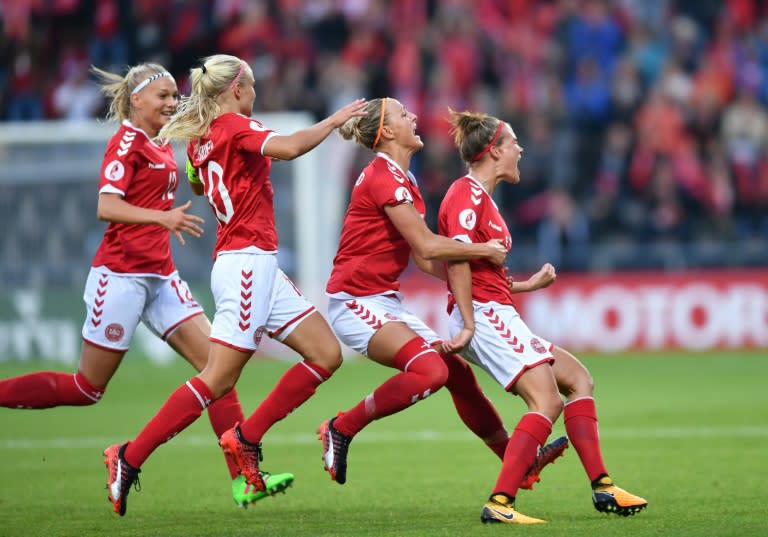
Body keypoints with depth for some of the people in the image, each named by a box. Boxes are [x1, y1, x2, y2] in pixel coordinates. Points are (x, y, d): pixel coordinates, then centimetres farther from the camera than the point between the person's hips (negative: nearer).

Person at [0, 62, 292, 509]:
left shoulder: (163, 146, 14)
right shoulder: (128, 140, -10)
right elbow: (106, 207, -23)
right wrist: (161, 217, -34)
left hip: (160, 276, 8)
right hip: (121, 274, -8)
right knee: (87, 388, -1)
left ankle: (244, 478, -9)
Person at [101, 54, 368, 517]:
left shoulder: (201, 138, 14)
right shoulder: (236, 126, -11)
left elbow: (198, 185, 36)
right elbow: (289, 148, -30)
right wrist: (335, 120, -16)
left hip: (259, 267, 10)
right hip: (248, 263, -10)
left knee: (326, 355, 7)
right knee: (218, 379, -10)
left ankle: (246, 438, 8)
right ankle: (130, 458, -7)